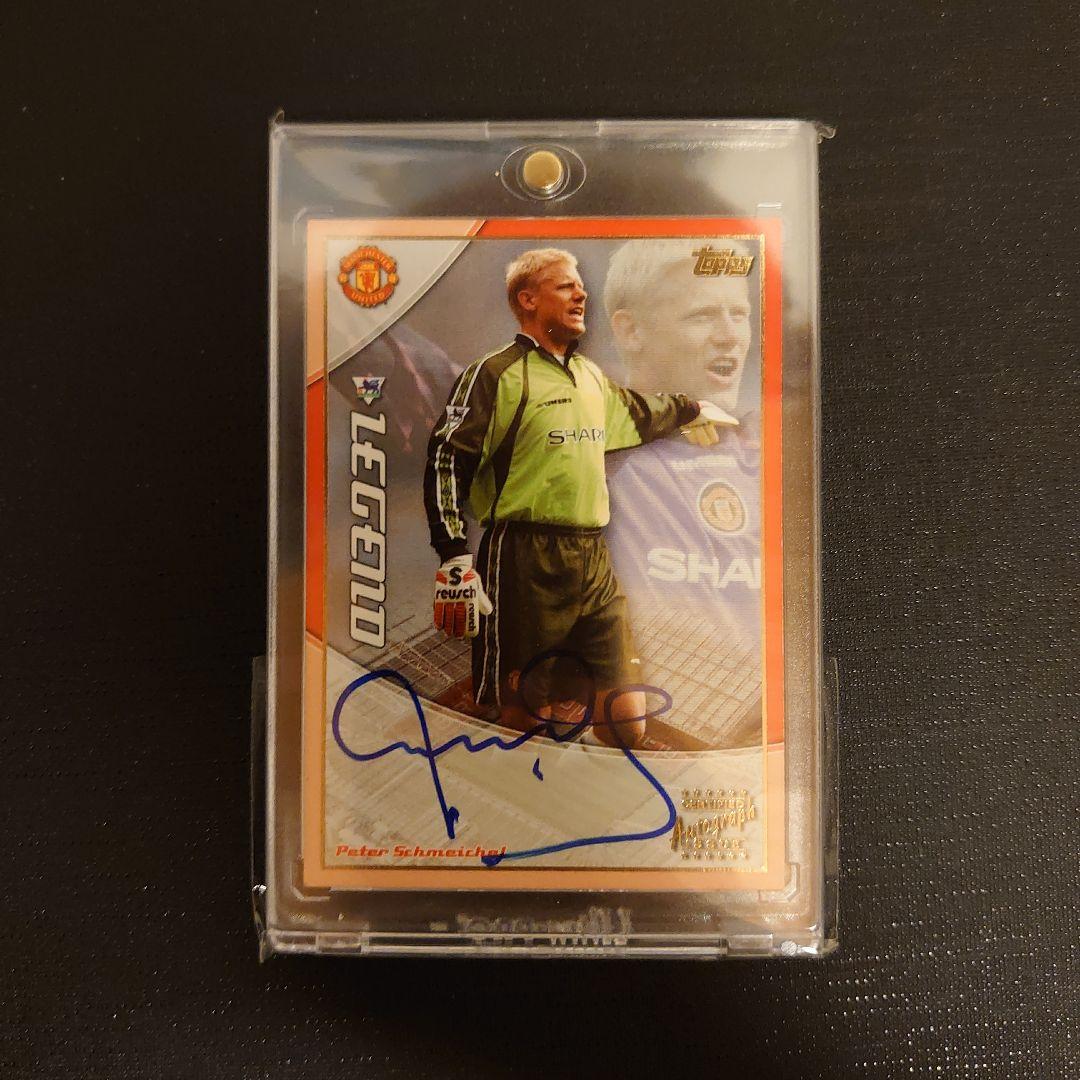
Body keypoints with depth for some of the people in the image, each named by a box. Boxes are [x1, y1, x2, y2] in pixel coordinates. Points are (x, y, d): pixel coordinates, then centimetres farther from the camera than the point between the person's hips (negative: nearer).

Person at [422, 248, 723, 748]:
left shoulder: (590, 375, 20)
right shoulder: (496, 373, -3)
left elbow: (637, 414, 40)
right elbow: (447, 461, -9)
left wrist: (692, 408, 54)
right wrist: (454, 558, -17)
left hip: (594, 563, 7)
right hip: (525, 565, -6)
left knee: (627, 719, 3)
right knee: (519, 716, 2)